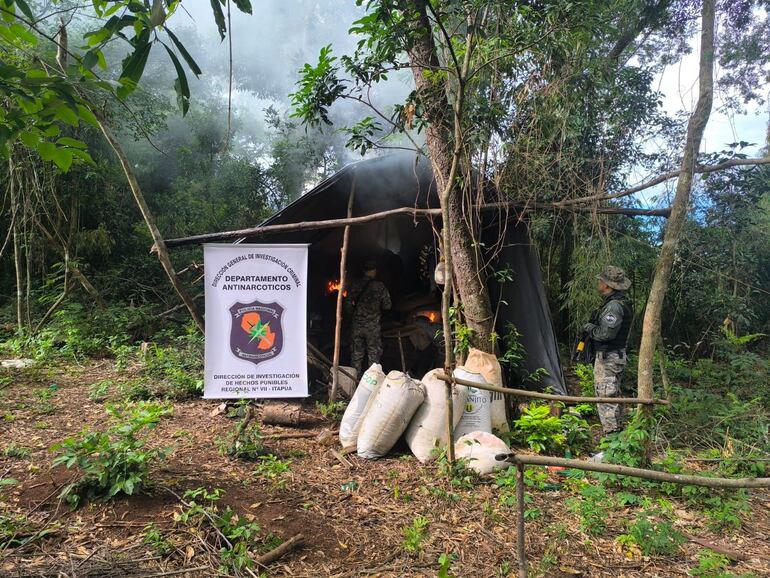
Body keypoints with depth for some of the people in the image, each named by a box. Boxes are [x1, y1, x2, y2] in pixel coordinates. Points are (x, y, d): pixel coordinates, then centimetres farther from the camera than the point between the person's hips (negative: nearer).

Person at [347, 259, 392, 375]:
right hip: (373, 326, -2)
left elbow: (349, 304, 2)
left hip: (356, 325, 2)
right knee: (374, 354, 8)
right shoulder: (379, 286, -7)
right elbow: (387, 306, -4)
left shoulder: (356, 285, -1)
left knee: (356, 353, 11)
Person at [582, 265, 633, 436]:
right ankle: (618, 431, 28)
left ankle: (611, 435, -5)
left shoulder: (614, 305, -21)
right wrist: (592, 327, 7)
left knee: (606, 397, -7)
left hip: (608, 358, -11)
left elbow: (606, 333, -26)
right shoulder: (620, 302, 12)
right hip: (616, 355, 11)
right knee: (614, 395, 18)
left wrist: (588, 328, -10)